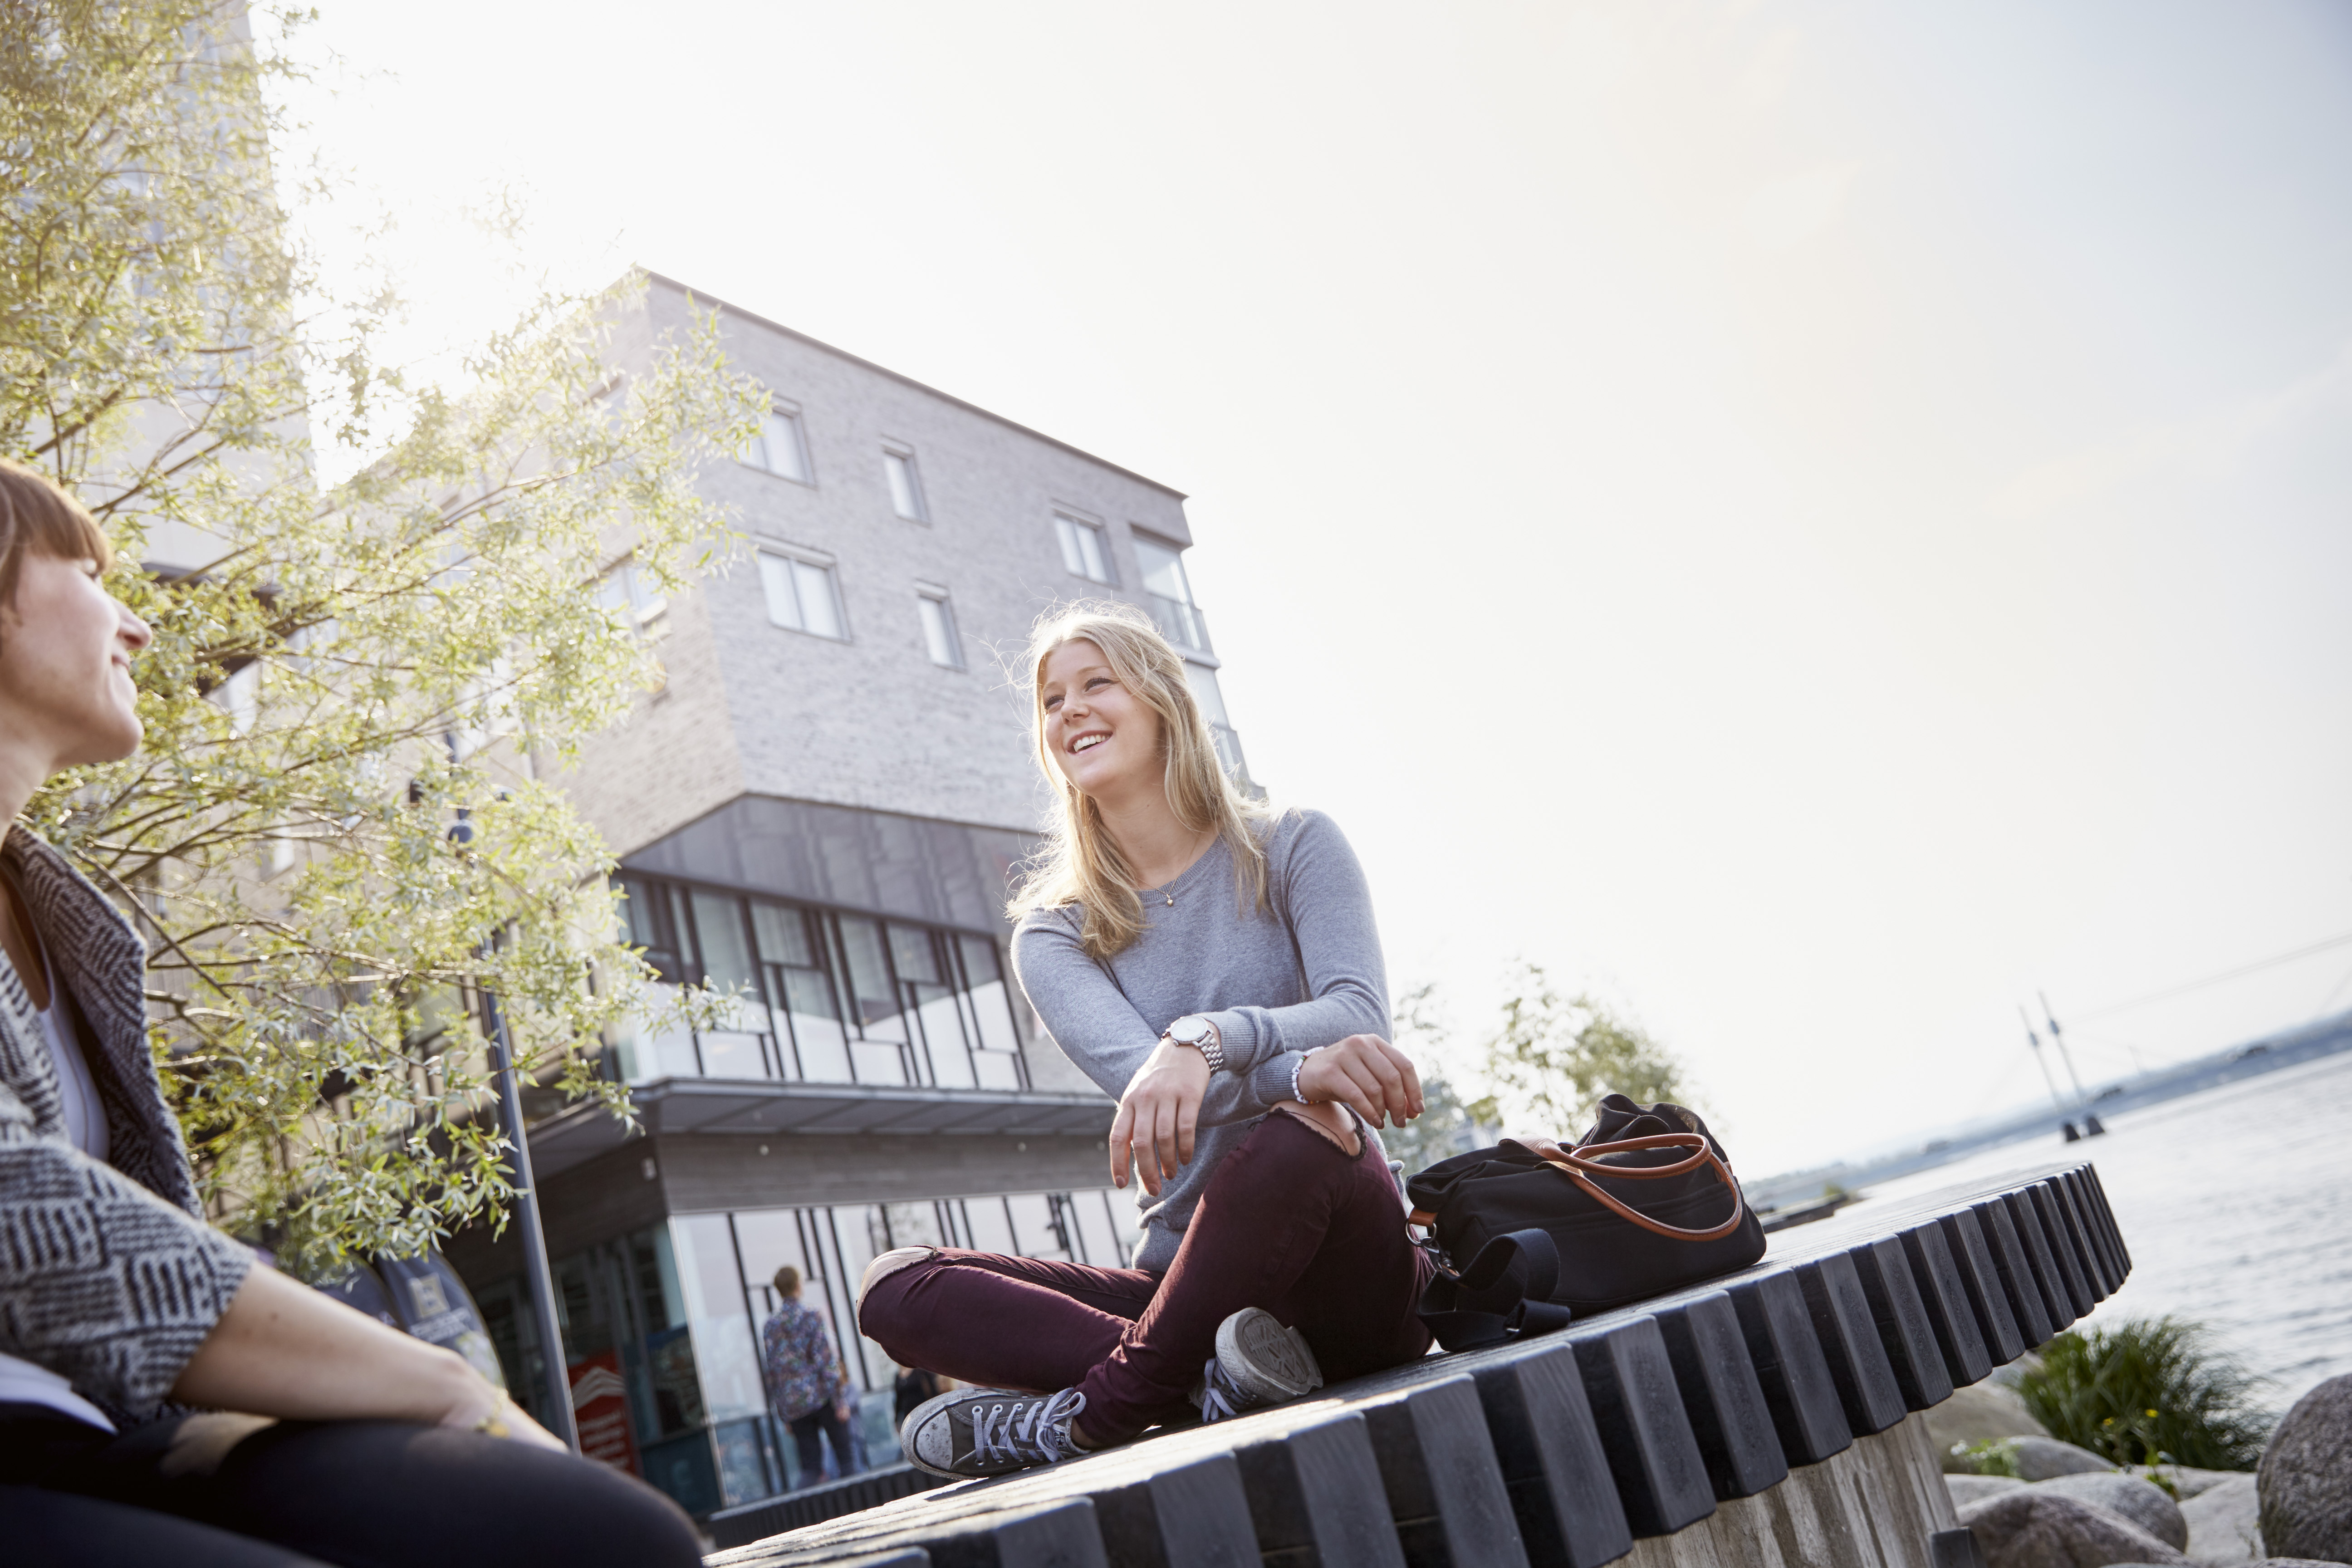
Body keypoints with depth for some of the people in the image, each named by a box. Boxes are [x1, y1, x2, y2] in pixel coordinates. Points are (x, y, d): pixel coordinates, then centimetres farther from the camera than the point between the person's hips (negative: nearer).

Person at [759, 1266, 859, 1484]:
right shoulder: (812, 1316, -5)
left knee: (810, 1466, 6)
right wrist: (841, 1400, -9)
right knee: (845, 1456, 4)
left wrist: (783, 1415, 13)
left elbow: (771, 1370, 8)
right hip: (822, 1397, -4)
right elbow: (826, 1360, -10)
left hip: (793, 1404, 4)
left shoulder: (768, 1326, 6)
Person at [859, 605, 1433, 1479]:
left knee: (1290, 1144, -37)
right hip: (1189, 1273, 3)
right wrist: (1300, 1071, -33)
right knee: (895, 1290, -15)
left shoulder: (1292, 849, 4)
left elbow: (1359, 1021, -13)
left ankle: (1090, 1415, -20)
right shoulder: (1053, 933, 8)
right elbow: (1132, 1072, -13)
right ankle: (1208, 1381, -27)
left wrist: (1209, 1037, -34)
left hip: (1342, 1265, -2)